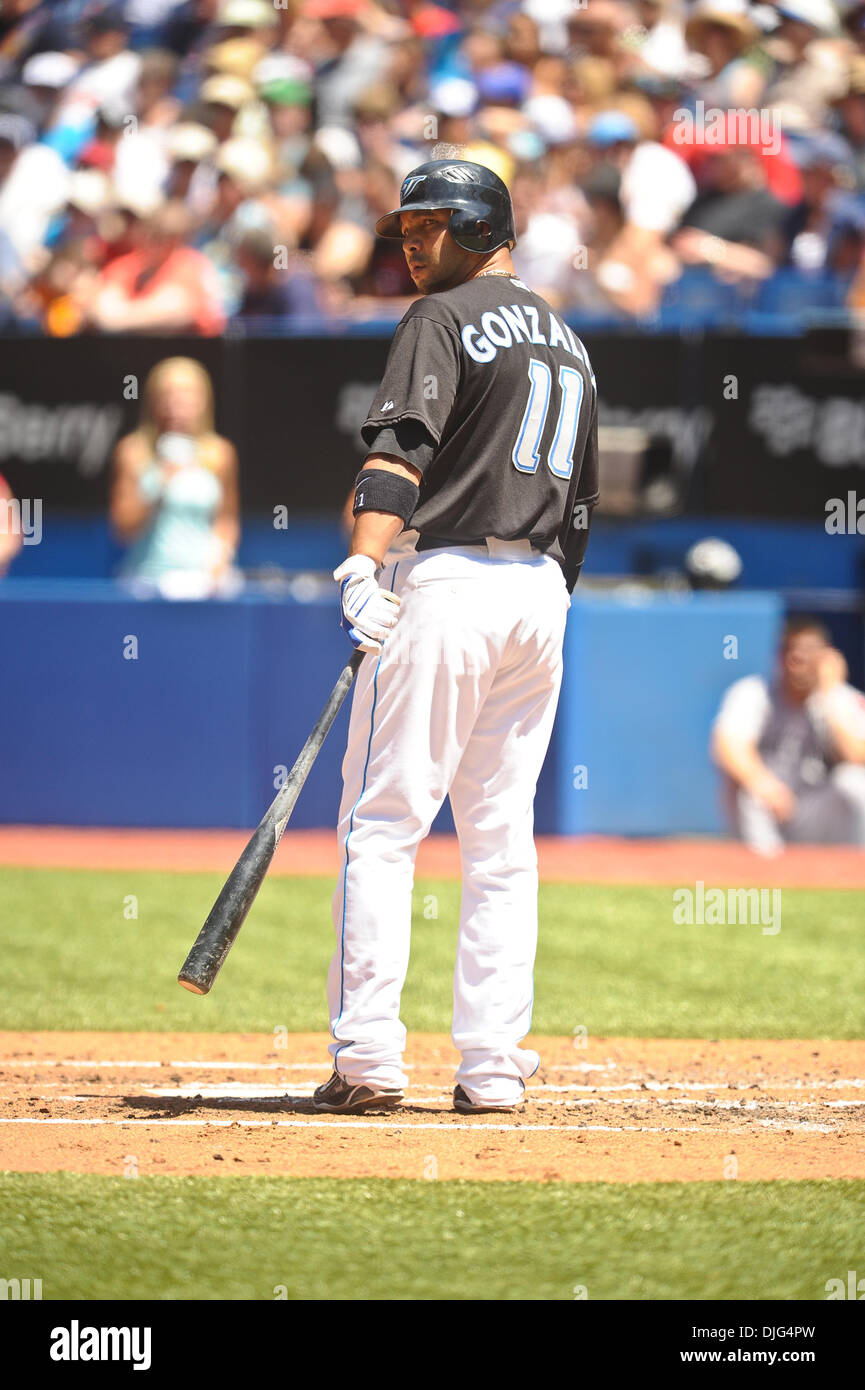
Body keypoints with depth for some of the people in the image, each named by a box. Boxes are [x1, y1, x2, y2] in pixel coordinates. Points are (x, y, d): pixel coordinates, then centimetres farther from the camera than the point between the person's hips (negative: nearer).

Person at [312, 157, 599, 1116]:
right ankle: (494, 1066, 3)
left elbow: (398, 447, -20)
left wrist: (363, 567, -32)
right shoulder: (565, 340, 21)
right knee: (502, 836, 8)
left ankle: (366, 1056, -13)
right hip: (540, 591, 7)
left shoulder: (443, 319, -4)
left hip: (444, 581, -7)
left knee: (381, 822, -6)